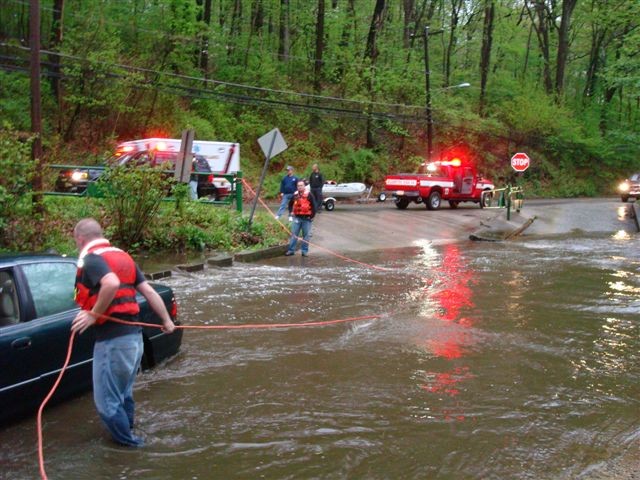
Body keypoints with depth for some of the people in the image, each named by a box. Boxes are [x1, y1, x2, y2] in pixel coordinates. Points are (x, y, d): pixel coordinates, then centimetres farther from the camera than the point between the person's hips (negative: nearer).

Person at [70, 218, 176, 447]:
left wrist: (93, 314, -22)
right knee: (123, 394, 25)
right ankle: (126, 435, 40)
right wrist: (166, 320, 22)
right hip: (134, 335, 9)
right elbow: (149, 291, 14)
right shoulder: (122, 256, 14)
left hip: (113, 340, -9)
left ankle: (128, 444, 16)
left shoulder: (91, 260, -10)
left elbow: (111, 284, -32)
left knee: (107, 401, 6)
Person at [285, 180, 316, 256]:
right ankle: (291, 250, 8)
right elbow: (290, 204, 22)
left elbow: (313, 206, -4)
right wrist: (291, 211, 7)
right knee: (294, 234, 3)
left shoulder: (309, 195, -5)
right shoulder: (295, 195, 7)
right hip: (297, 218, 3)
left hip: (306, 218, -3)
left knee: (306, 235, 3)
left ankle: (305, 251, 10)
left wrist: (312, 216, -8)